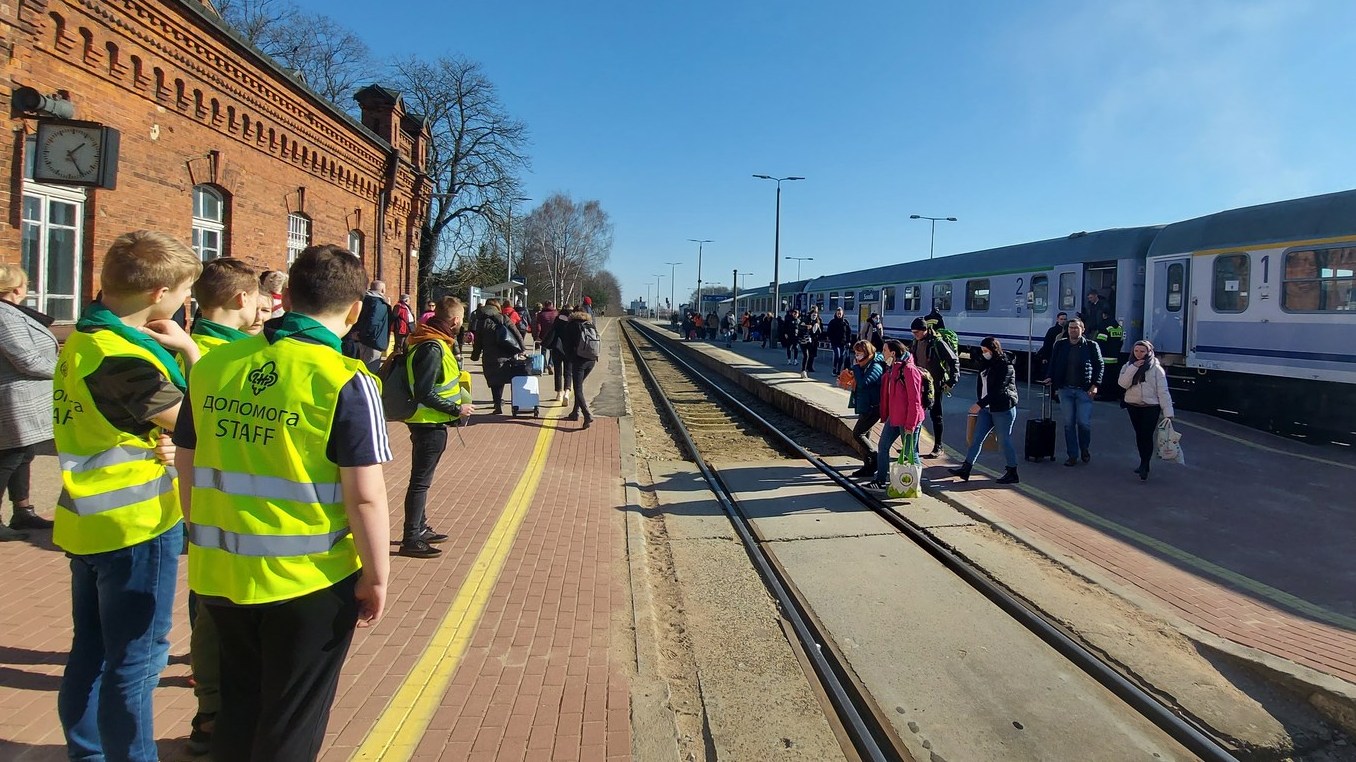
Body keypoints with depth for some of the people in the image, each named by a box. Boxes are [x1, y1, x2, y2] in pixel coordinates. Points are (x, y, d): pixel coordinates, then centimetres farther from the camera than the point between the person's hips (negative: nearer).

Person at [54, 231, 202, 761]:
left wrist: (155, 440, -7)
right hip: (135, 527, -9)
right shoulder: (123, 356, -24)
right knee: (136, 661, 4)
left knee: (91, 651, 20)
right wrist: (188, 348, -12)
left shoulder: (82, 340, 7)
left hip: (88, 523, 9)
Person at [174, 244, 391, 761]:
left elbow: (186, 465, 9)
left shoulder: (212, 365, -1)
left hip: (220, 573, 5)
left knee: (239, 705, 27)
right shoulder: (347, 382, -17)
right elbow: (365, 497, -19)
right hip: (309, 581, -5)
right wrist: (376, 577, -6)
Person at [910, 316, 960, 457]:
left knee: (936, 415, 2)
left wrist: (951, 381, -18)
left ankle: (938, 447, 12)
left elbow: (954, 360, -14)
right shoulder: (917, 342, 5)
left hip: (934, 384, -7)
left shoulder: (937, 343, -16)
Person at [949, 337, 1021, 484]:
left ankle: (1012, 474, 13)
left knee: (1004, 441, 1)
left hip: (1003, 409, -8)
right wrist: (980, 404, 14)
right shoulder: (986, 363, 10)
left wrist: (980, 404, -23)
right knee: (976, 438, 5)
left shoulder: (1005, 366, -15)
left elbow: (998, 390, -21)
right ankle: (966, 469, 7)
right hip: (987, 408, 8)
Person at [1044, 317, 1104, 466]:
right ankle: (1072, 455, 12)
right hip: (1065, 389, 2)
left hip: (1084, 390, -2)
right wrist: (1050, 377, -5)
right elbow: (1053, 364, 11)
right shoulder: (1060, 345, 8)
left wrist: (1095, 385, -8)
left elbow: (1099, 365, 1)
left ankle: (1084, 449, 23)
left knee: (1084, 423, -4)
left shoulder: (1091, 346, 1)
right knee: (1068, 423, 4)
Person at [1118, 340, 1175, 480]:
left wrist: (1168, 412, -15)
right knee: (1139, 434, 12)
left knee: (1147, 435, -8)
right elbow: (1123, 384, -11)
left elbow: (1163, 391, -9)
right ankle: (1144, 463, 24)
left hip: (1151, 407, -4)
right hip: (1133, 406, 4)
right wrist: (1133, 368, -19)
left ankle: (1144, 465, -2)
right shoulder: (1128, 366, 4)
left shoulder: (1155, 368, -7)